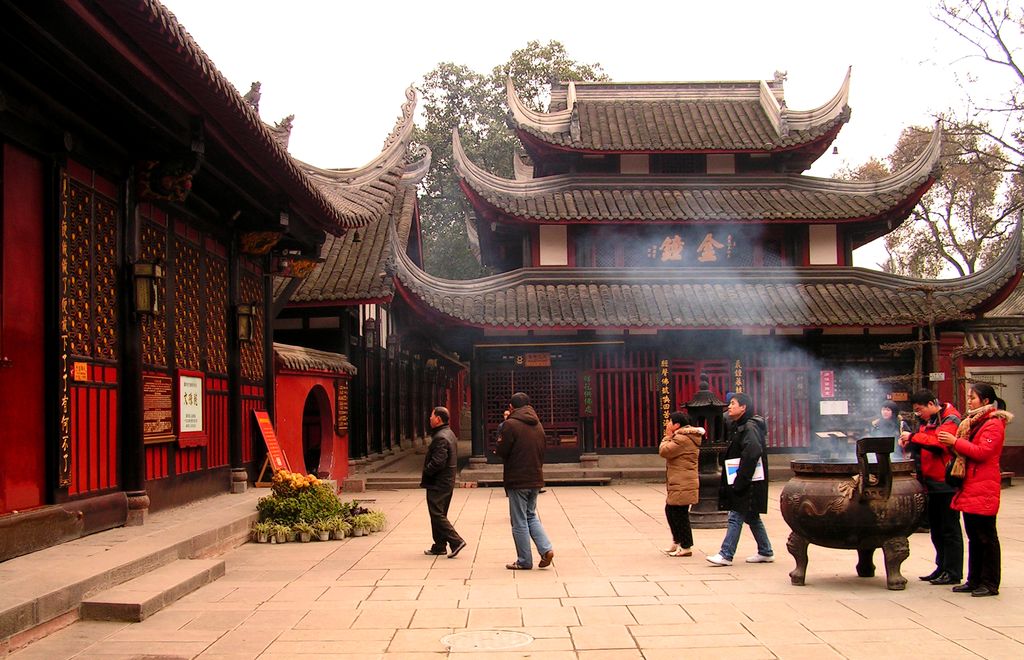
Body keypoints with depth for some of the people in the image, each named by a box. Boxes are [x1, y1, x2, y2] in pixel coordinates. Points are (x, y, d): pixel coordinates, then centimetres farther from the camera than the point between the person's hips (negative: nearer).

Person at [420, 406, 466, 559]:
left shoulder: (440, 438, -20)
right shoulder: (450, 434, 14)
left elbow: (437, 462, -27)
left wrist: (426, 474, -11)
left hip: (437, 483, -10)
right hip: (448, 482, 10)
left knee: (437, 515, -6)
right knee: (439, 515, 16)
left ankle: (455, 541, -11)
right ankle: (439, 546, 21)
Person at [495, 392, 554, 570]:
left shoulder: (511, 425, -13)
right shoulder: (538, 425, 10)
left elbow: (501, 451, -12)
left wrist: (499, 443, 9)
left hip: (517, 481, -7)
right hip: (535, 479, 7)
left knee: (519, 522, 3)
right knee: (531, 516, 20)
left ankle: (524, 561, 8)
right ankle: (546, 549, 4)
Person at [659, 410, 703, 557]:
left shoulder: (682, 439, -18)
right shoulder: (686, 437, 17)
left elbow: (664, 451, -18)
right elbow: (668, 452, 20)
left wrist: (668, 436, -9)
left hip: (682, 486, -11)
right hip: (678, 484, 11)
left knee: (679, 514, -4)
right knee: (670, 511, 19)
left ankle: (685, 547, 3)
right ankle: (677, 542, 30)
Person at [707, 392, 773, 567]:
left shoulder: (750, 427, -15)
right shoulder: (737, 426, 15)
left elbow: (752, 453, -26)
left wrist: (740, 480, -26)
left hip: (749, 483, -10)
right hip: (740, 482, 10)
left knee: (736, 517, -9)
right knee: (751, 517, 16)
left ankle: (726, 555, -7)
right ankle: (765, 552, 25)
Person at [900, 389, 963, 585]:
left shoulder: (950, 420, -10)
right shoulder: (928, 422, 16)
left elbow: (939, 442, -26)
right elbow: (924, 446, 21)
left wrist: (913, 437, -21)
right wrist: (909, 443, 1)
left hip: (946, 483, -9)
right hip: (932, 482, 9)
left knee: (949, 528, -3)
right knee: (936, 528, 13)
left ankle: (953, 573, 3)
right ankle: (942, 568, 21)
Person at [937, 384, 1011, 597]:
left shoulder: (994, 424, -10)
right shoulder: (972, 422, 18)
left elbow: (982, 452, -21)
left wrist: (956, 442, -19)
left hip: (984, 489, -9)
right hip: (969, 487, 9)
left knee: (987, 537, -3)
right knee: (974, 538, 12)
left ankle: (990, 584, 2)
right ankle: (974, 581, 18)